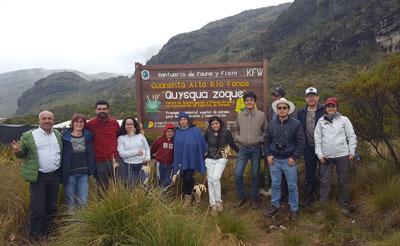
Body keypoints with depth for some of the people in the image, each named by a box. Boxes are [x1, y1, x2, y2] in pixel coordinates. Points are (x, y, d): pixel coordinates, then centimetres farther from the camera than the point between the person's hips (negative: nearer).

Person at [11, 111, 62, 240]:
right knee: (37, 207, -3)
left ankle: (47, 232, 29)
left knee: (51, 206, 13)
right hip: (38, 176, -4)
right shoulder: (29, 136, -3)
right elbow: (23, 154, 1)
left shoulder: (58, 134, 9)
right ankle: (35, 236, 13)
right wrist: (17, 151, -18)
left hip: (55, 176, 4)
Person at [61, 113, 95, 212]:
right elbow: (61, 155, -3)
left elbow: (91, 155, 9)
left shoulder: (88, 137, 4)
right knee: (70, 201, 9)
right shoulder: (65, 138, -4)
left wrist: (92, 170, 3)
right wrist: (62, 172, -7)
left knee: (83, 201, 4)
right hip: (69, 173, -2)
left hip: (84, 173, 2)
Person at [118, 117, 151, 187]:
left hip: (142, 164, 2)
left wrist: (147, 157, -4)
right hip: (129, 166, -2)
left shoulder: (140, 136, 9)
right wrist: (136, 152, -12)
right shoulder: (121, 138, 1)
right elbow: (121, 153, -10)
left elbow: (147, 148, 15)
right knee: (131, 186, 6)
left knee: (145, 185, 2)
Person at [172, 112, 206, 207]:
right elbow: (175, 147, 12)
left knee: (188, 177, -9)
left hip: (192, 159, -4)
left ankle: (188, 195, 13)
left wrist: (203, 156, 2)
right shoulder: (177, 132, 4)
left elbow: (202, 144, -1)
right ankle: (186, 195, 27)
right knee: (184, 178, 10)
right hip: (181, 159, 4)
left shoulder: (195, 130, -7)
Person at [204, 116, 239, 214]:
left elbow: (232, 145, 3)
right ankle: (213, 204, 10)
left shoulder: (226, 132, -6)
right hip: (209, 159, 2)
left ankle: (218, 202, -5)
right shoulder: (208, 132, -4)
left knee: (216, 178, -19)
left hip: (221, 159, -2)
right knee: (210, 180, 0)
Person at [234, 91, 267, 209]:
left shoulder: (261, 115, 0)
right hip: (243, 148, 2)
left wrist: (260, 139, -6)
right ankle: (242, 197, 16)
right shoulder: (239, 115, 5)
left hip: (256, 148, -1)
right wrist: (238, 139, 3)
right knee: (237, 174, -3)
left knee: (255, 174, 7)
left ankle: (255, 199, 22)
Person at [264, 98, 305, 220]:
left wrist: (294, 157, -10)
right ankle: (275, 205, 29)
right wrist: (268, 155, 0)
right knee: (275, 184, 13)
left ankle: (293, 209, 19)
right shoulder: (272, 124, 4)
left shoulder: (296, 124, -6)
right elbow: (266, 140, 10)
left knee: (292, 186, 6)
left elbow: (300, 142, -6)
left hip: (289, 160, -3)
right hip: (274, 159, 3)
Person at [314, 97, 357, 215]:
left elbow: (351, 136, 3)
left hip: (342, 155, -1)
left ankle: (345, 205, 23)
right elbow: (317, 139, 4)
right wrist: (320, 154, -1)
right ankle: (322, 204, 15)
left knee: (343, 181, 9)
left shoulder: (344, 119, 1)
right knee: (324, 181, 5)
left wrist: (352, 152, -1)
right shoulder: (321, 121, 4)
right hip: (326, 156, 1)